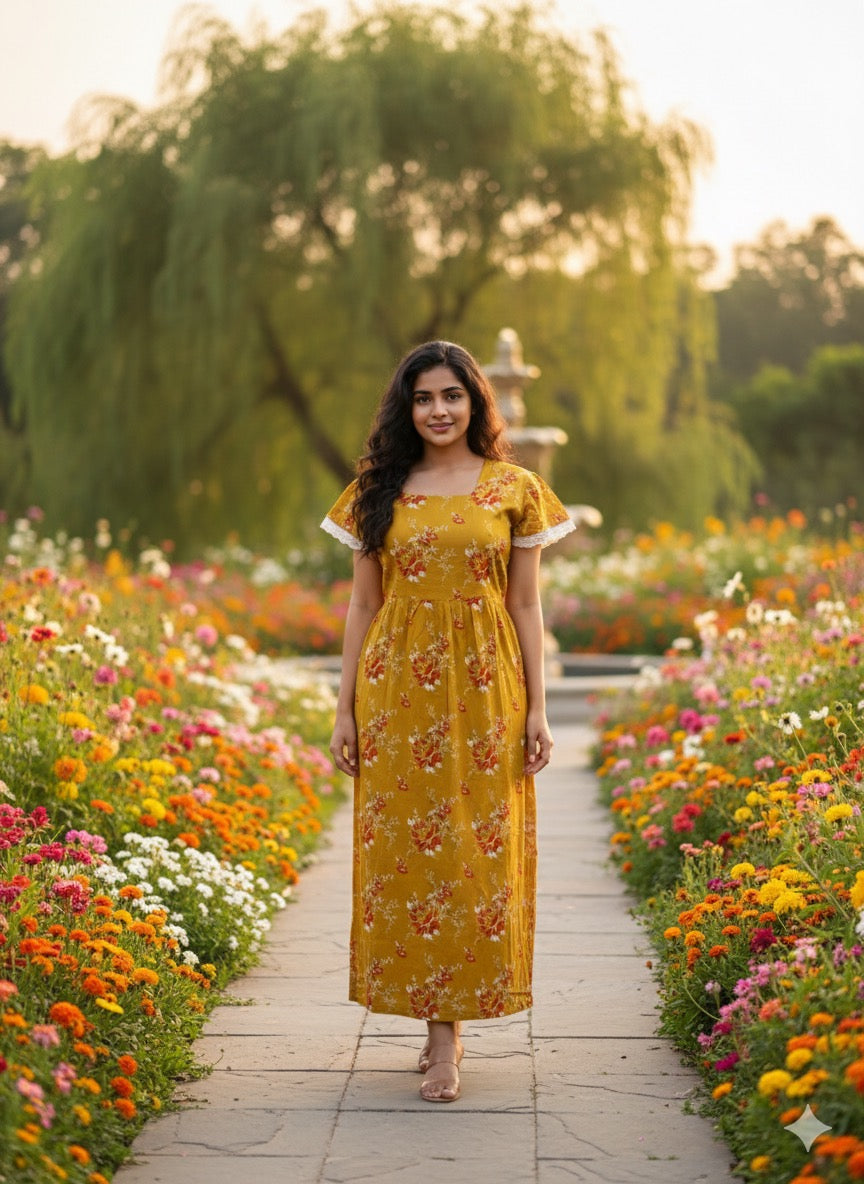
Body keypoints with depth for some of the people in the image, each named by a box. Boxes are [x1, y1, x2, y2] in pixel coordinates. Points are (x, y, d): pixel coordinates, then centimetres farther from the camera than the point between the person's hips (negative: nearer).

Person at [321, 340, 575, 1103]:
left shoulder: (514, 490, 4)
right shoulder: (378, 491, 8)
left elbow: (525, 605, 4)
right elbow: (363, 604, 9)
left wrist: (538, 709, -1)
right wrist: (345, 711, 4)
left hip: (485, 689, -1)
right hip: (396, 688, 2)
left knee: (476, 846, -3)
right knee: (402, 842, 1)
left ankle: (449, 1024, 4)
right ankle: (439, 1021, 13)